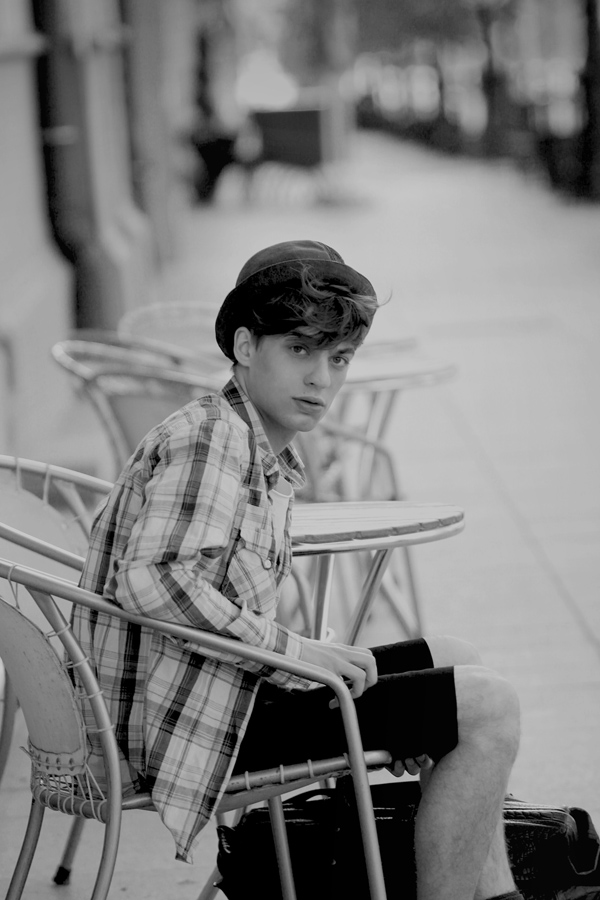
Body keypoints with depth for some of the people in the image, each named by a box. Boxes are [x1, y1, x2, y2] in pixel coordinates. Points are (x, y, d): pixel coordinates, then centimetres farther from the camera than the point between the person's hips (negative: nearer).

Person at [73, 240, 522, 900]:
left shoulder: (269, 457, 15)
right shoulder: (209, 436, -15)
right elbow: (149, 580, -28)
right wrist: (289, 648, -22)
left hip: (229, 690, 10)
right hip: (188, 726, -10)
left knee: (454, 660, 20)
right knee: (489, 708, -9)